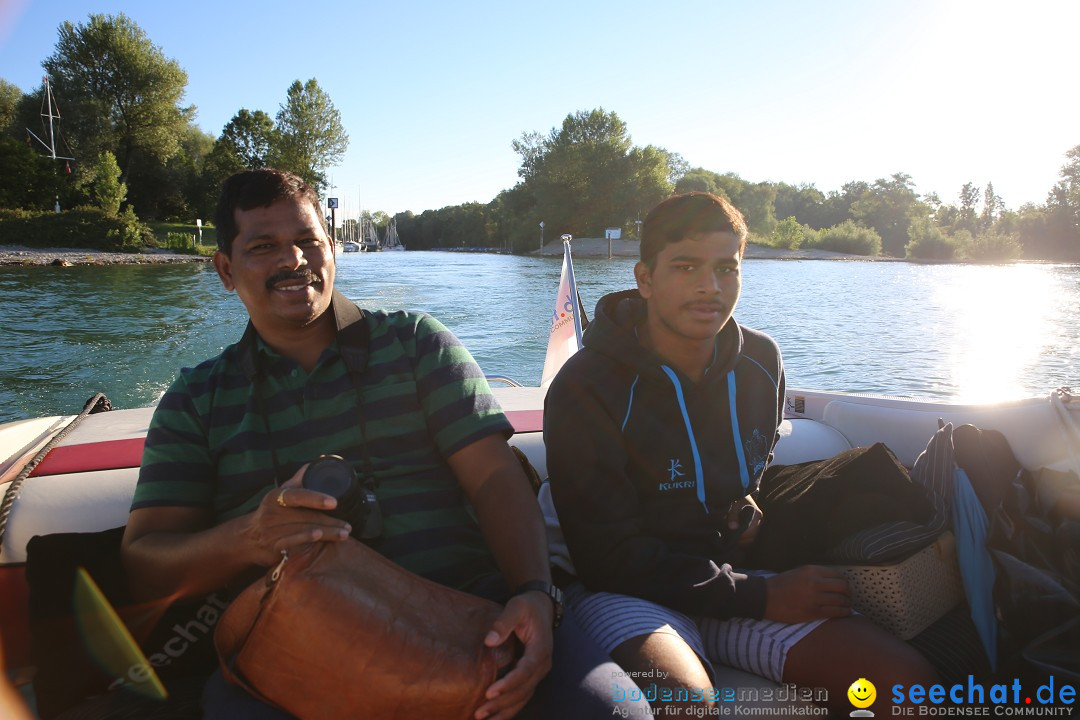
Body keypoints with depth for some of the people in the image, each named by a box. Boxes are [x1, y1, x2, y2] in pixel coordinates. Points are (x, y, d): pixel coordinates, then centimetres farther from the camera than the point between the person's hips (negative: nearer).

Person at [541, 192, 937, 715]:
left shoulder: (761, 362, 4)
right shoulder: (585, 389, -15)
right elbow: (609, 560, -16)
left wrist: (753, 510, -1)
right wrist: (761, 597, -18)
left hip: (734, 574, 5)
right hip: (625, 592, -5)